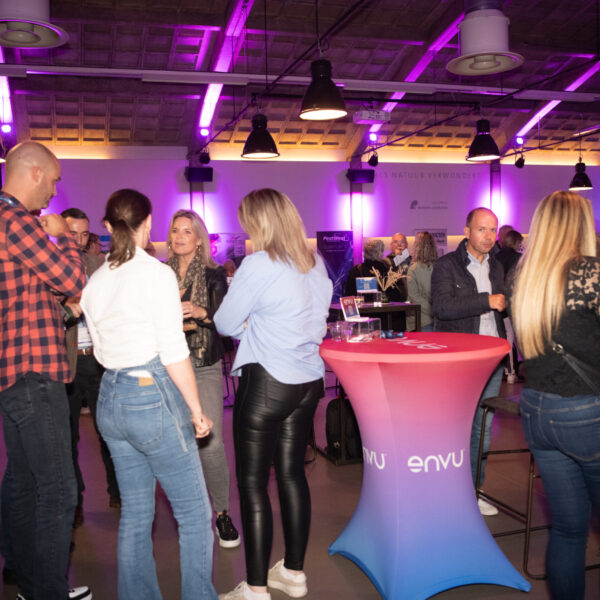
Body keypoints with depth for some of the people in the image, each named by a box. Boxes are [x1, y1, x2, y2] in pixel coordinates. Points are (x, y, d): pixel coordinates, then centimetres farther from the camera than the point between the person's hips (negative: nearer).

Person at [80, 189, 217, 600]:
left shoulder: (95, 281, 8)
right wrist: (196, 410, -6)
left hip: (110, 399, 8)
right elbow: (173, 353, -15)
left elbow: (101, 352, 15)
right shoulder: (156, 273, -12)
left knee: (135, 513, 16)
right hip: (153, 396, -7)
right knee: (194, 513, 5)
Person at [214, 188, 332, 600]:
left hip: (267, 381, -7)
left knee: (253, 482, 2)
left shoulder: (258, 264, -13)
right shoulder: (316, 264, 9)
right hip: (309, 380, 8)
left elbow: (226, 324, -8)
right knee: (292, 472, 16)